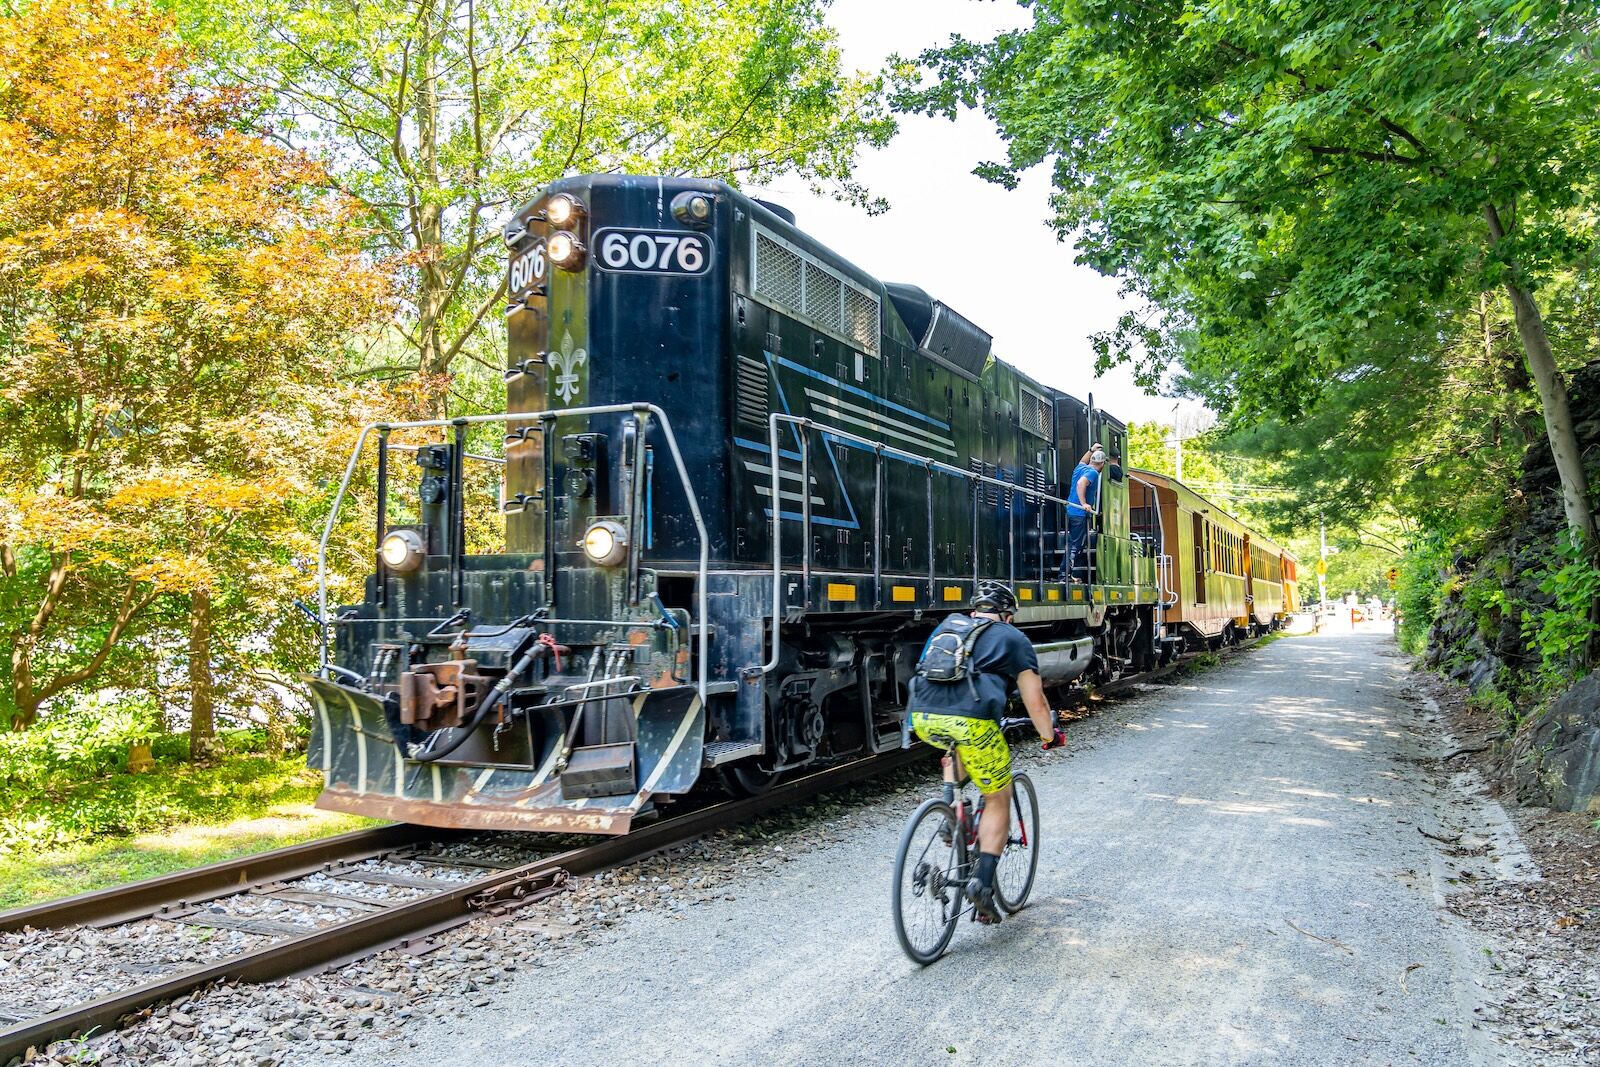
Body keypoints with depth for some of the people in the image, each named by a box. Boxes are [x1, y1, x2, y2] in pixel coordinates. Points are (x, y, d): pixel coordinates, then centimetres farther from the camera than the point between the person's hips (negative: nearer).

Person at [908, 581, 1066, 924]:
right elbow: (1035, 702, 14)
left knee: (957, 748, 39)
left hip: (923, 717, 5)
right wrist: (1050, 736, 32)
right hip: (971, 719, -5)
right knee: (998, 799, 14)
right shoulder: (1013, 638, 18)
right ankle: (982, 883, 2)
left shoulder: (948, 624, 29)